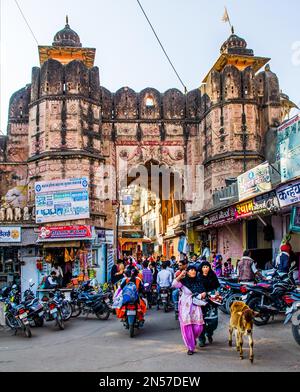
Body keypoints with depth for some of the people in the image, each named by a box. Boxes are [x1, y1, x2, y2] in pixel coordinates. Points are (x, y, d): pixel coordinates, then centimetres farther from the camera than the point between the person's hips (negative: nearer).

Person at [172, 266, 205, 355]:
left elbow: (202, 292, 22)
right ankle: (190, 347, 11)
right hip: (185, 307, -3)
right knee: (187, 327, -4)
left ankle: (193, 339, 30)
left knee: (198, 327, -4)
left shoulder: (198, 282, 9)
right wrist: (180, 276, -28)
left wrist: (203, 294, -1)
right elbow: (174, 285, -21)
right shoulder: (183, 281, -4)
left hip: (196, 306, 3)